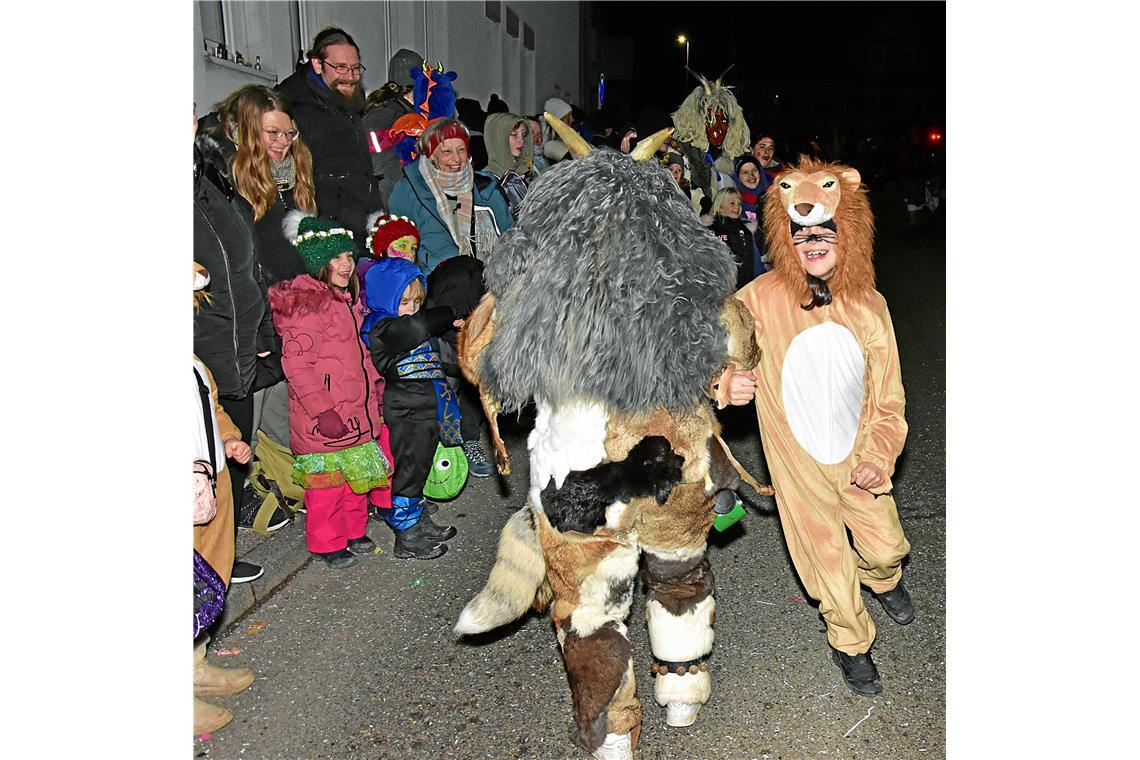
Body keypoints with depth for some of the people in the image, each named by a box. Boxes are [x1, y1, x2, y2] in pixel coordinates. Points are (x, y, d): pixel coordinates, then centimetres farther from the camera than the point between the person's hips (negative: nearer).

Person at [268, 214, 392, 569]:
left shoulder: (347, 299, 12)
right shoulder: (305, 303, -17)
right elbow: (297, 364, -22)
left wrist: (375, 384, 21)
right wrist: (322, 410, -25)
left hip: (356, 411, 9)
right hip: (323, 418, -9)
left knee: (357, 474, 19)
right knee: (327, 482, 3)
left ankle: (354, 531, 36)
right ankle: (328, 543, 19)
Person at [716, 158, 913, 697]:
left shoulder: (868, 305, -9)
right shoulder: (761, 299, -19)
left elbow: (888, 395, -1)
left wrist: (880, 456, -12)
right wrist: (727, 378, -33)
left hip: (859, 459, 2)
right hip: (799, 465, -2)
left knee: (885, 546, 17)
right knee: (826, 557, 14)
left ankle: (882, 578, 58)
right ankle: (850, 641, 44)